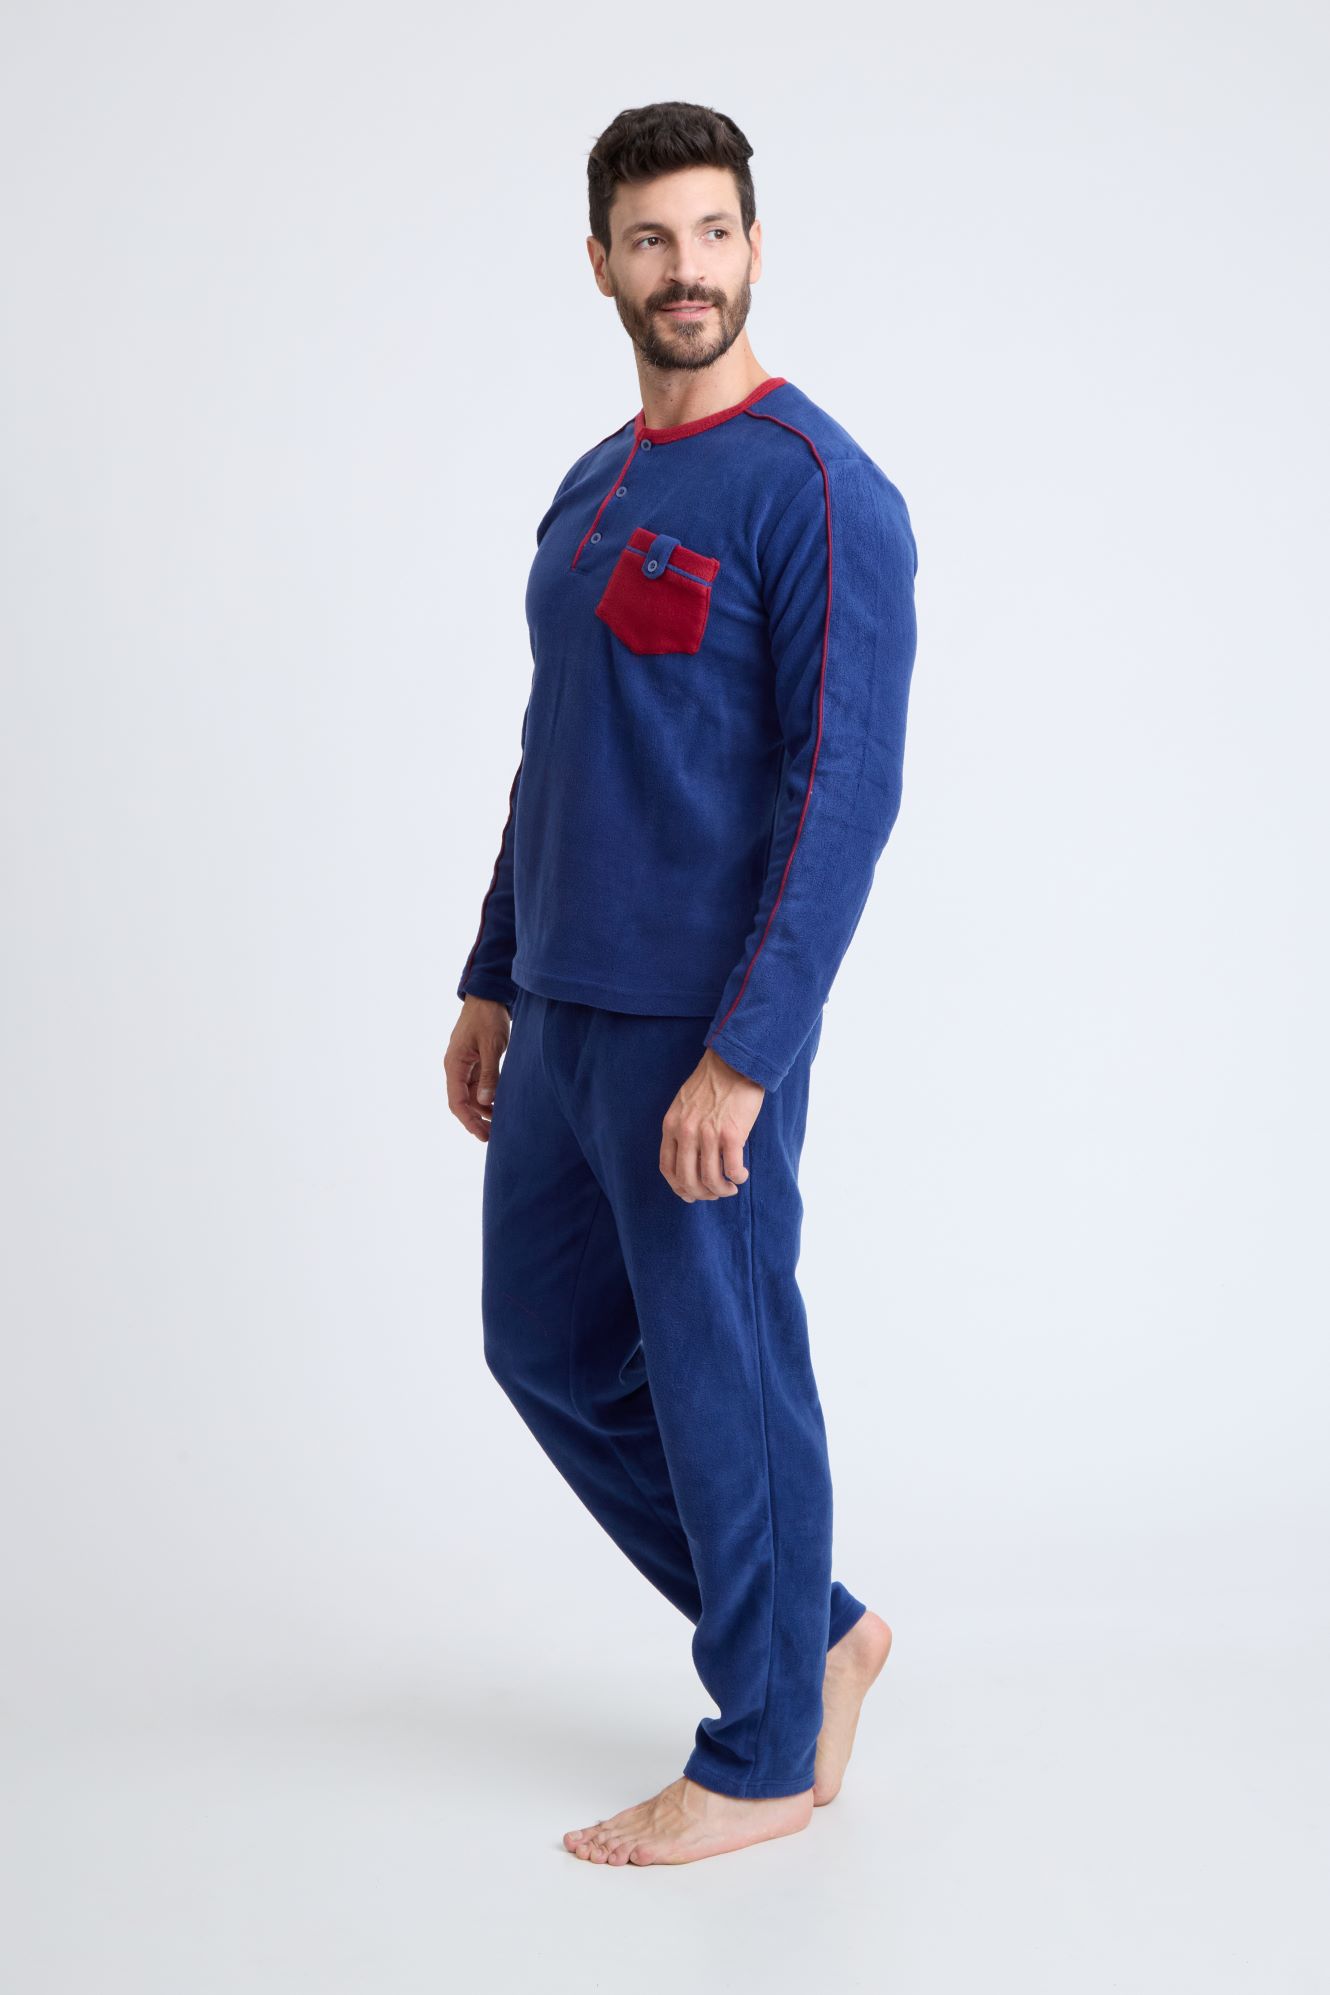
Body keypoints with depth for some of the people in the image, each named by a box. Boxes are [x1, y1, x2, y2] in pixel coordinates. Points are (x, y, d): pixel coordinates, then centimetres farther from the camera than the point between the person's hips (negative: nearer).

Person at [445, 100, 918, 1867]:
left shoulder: (818, 494, -14)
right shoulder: (593, 489, 13)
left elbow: (843, 794, -19)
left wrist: (739, 1059, -23)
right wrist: (492, 983, 18)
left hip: (701, 1035, -9)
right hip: (562, 1019, 9)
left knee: (722, 1377, 2)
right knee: (548, 1343, 16)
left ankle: (765, 1757, 21)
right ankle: (811, 1629, 31)